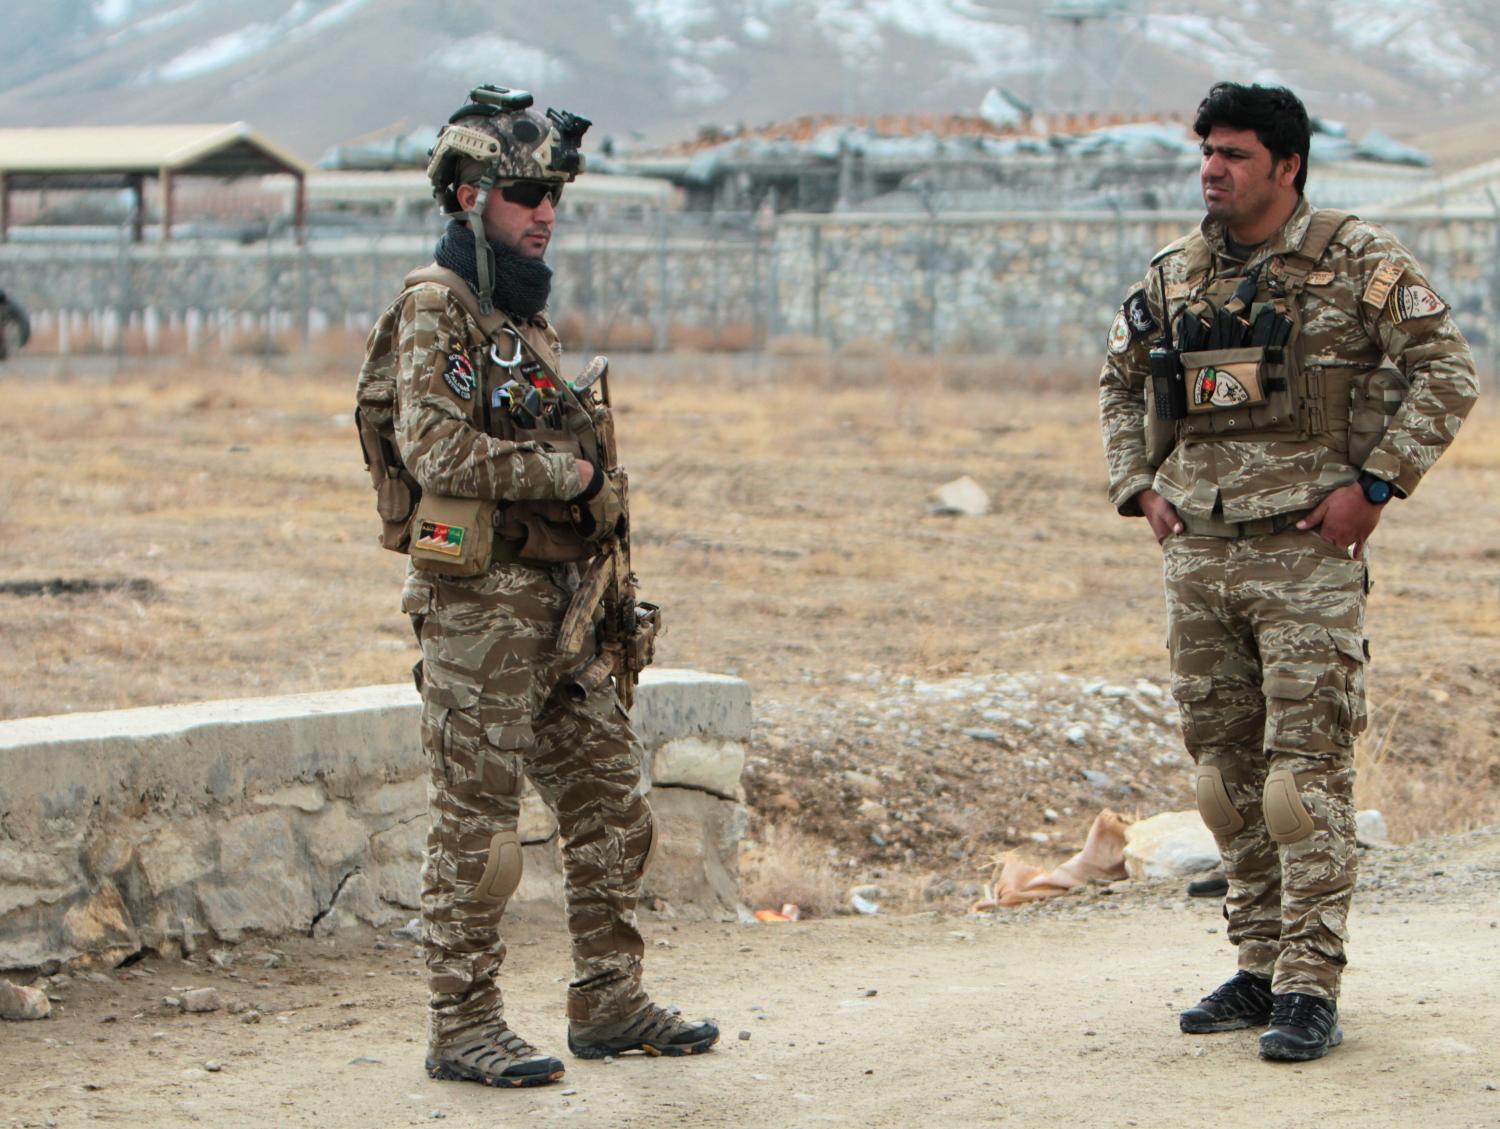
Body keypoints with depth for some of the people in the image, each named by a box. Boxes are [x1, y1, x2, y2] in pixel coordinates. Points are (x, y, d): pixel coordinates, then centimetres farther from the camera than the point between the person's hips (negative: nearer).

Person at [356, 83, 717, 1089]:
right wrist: (565, 472, -13)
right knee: (476, 820, -3)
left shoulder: (526, 312, 17)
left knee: (612, 805, 10)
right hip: (479, 600, -9)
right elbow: (437, 450, -23)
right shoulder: (437, 310, -10)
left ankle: (610, 1004, 18)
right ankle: (463, 1028, 4)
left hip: (557, 606, 9)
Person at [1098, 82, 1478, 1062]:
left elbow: (1447, 371, -6)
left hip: (1308, 551, -6)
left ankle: (1311, 989, -7)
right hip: (1199, 554, 6)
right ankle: (1260, 968, 18)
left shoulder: (1357, 262, -4)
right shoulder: (1173, 277, 11)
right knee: (1227, 773, 9)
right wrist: (1139, 486, 12)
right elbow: (1120, 382, 26)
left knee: (1305, 770, -9)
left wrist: (1375, 483, -12)